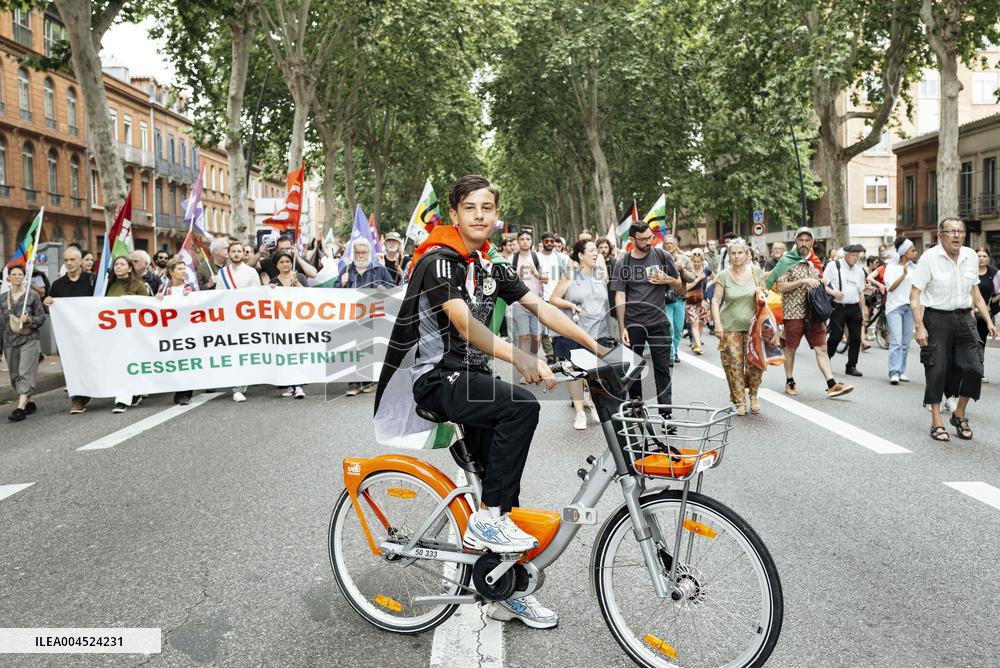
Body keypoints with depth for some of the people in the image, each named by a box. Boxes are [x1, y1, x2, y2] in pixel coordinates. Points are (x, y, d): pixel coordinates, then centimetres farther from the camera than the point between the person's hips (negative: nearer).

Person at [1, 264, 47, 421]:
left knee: (25, 373, -13)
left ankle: (21, 407, -19)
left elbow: (41, 317, 2)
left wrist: (29, 320, -19)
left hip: (29, 340, -5)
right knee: (15, 376, 7)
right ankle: (29, 403, 21)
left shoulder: (32, 295, 1)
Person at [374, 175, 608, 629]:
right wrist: (520, 359, -42)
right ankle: (486, 520, -17)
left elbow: (540, 307, 7)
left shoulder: (490, 267, 12)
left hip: (472, 376, 8)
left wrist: (595, 346, -2)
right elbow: (464, 322, -29)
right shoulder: (439, 260, -14)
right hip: (437, 378, -8)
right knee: (522, 406, -30)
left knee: (502, 474, 5)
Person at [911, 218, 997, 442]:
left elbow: (975, 293, 17)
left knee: (974, 368, -1)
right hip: (936, 318, -4)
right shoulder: (930, 257, -9)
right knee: (936, 371, -1)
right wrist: (919, 326, -17)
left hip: (964, 317, 5)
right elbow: (914, 295, -10)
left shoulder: (971, 256, 7)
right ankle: (936, 422, 11)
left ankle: (959, 415, 21)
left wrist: (988, 321, 10)